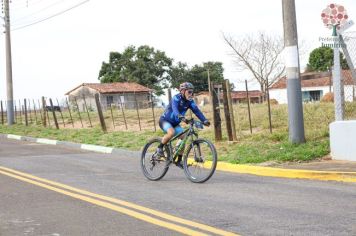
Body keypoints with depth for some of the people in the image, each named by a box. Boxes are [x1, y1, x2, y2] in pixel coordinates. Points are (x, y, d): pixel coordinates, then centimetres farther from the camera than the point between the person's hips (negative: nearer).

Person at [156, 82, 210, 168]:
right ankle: (160, 148, -12)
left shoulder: (190, 101, -6)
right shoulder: (176, 98, -23)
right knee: (171, 132, -35)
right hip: (165, 120, -7)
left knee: (183, 138, -11)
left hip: (175, 123, 7)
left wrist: (204, 120, -30)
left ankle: (179, 161, 1)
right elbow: (175, 109, -41)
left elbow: (196, 111, -14)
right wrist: (181, 117, -60)